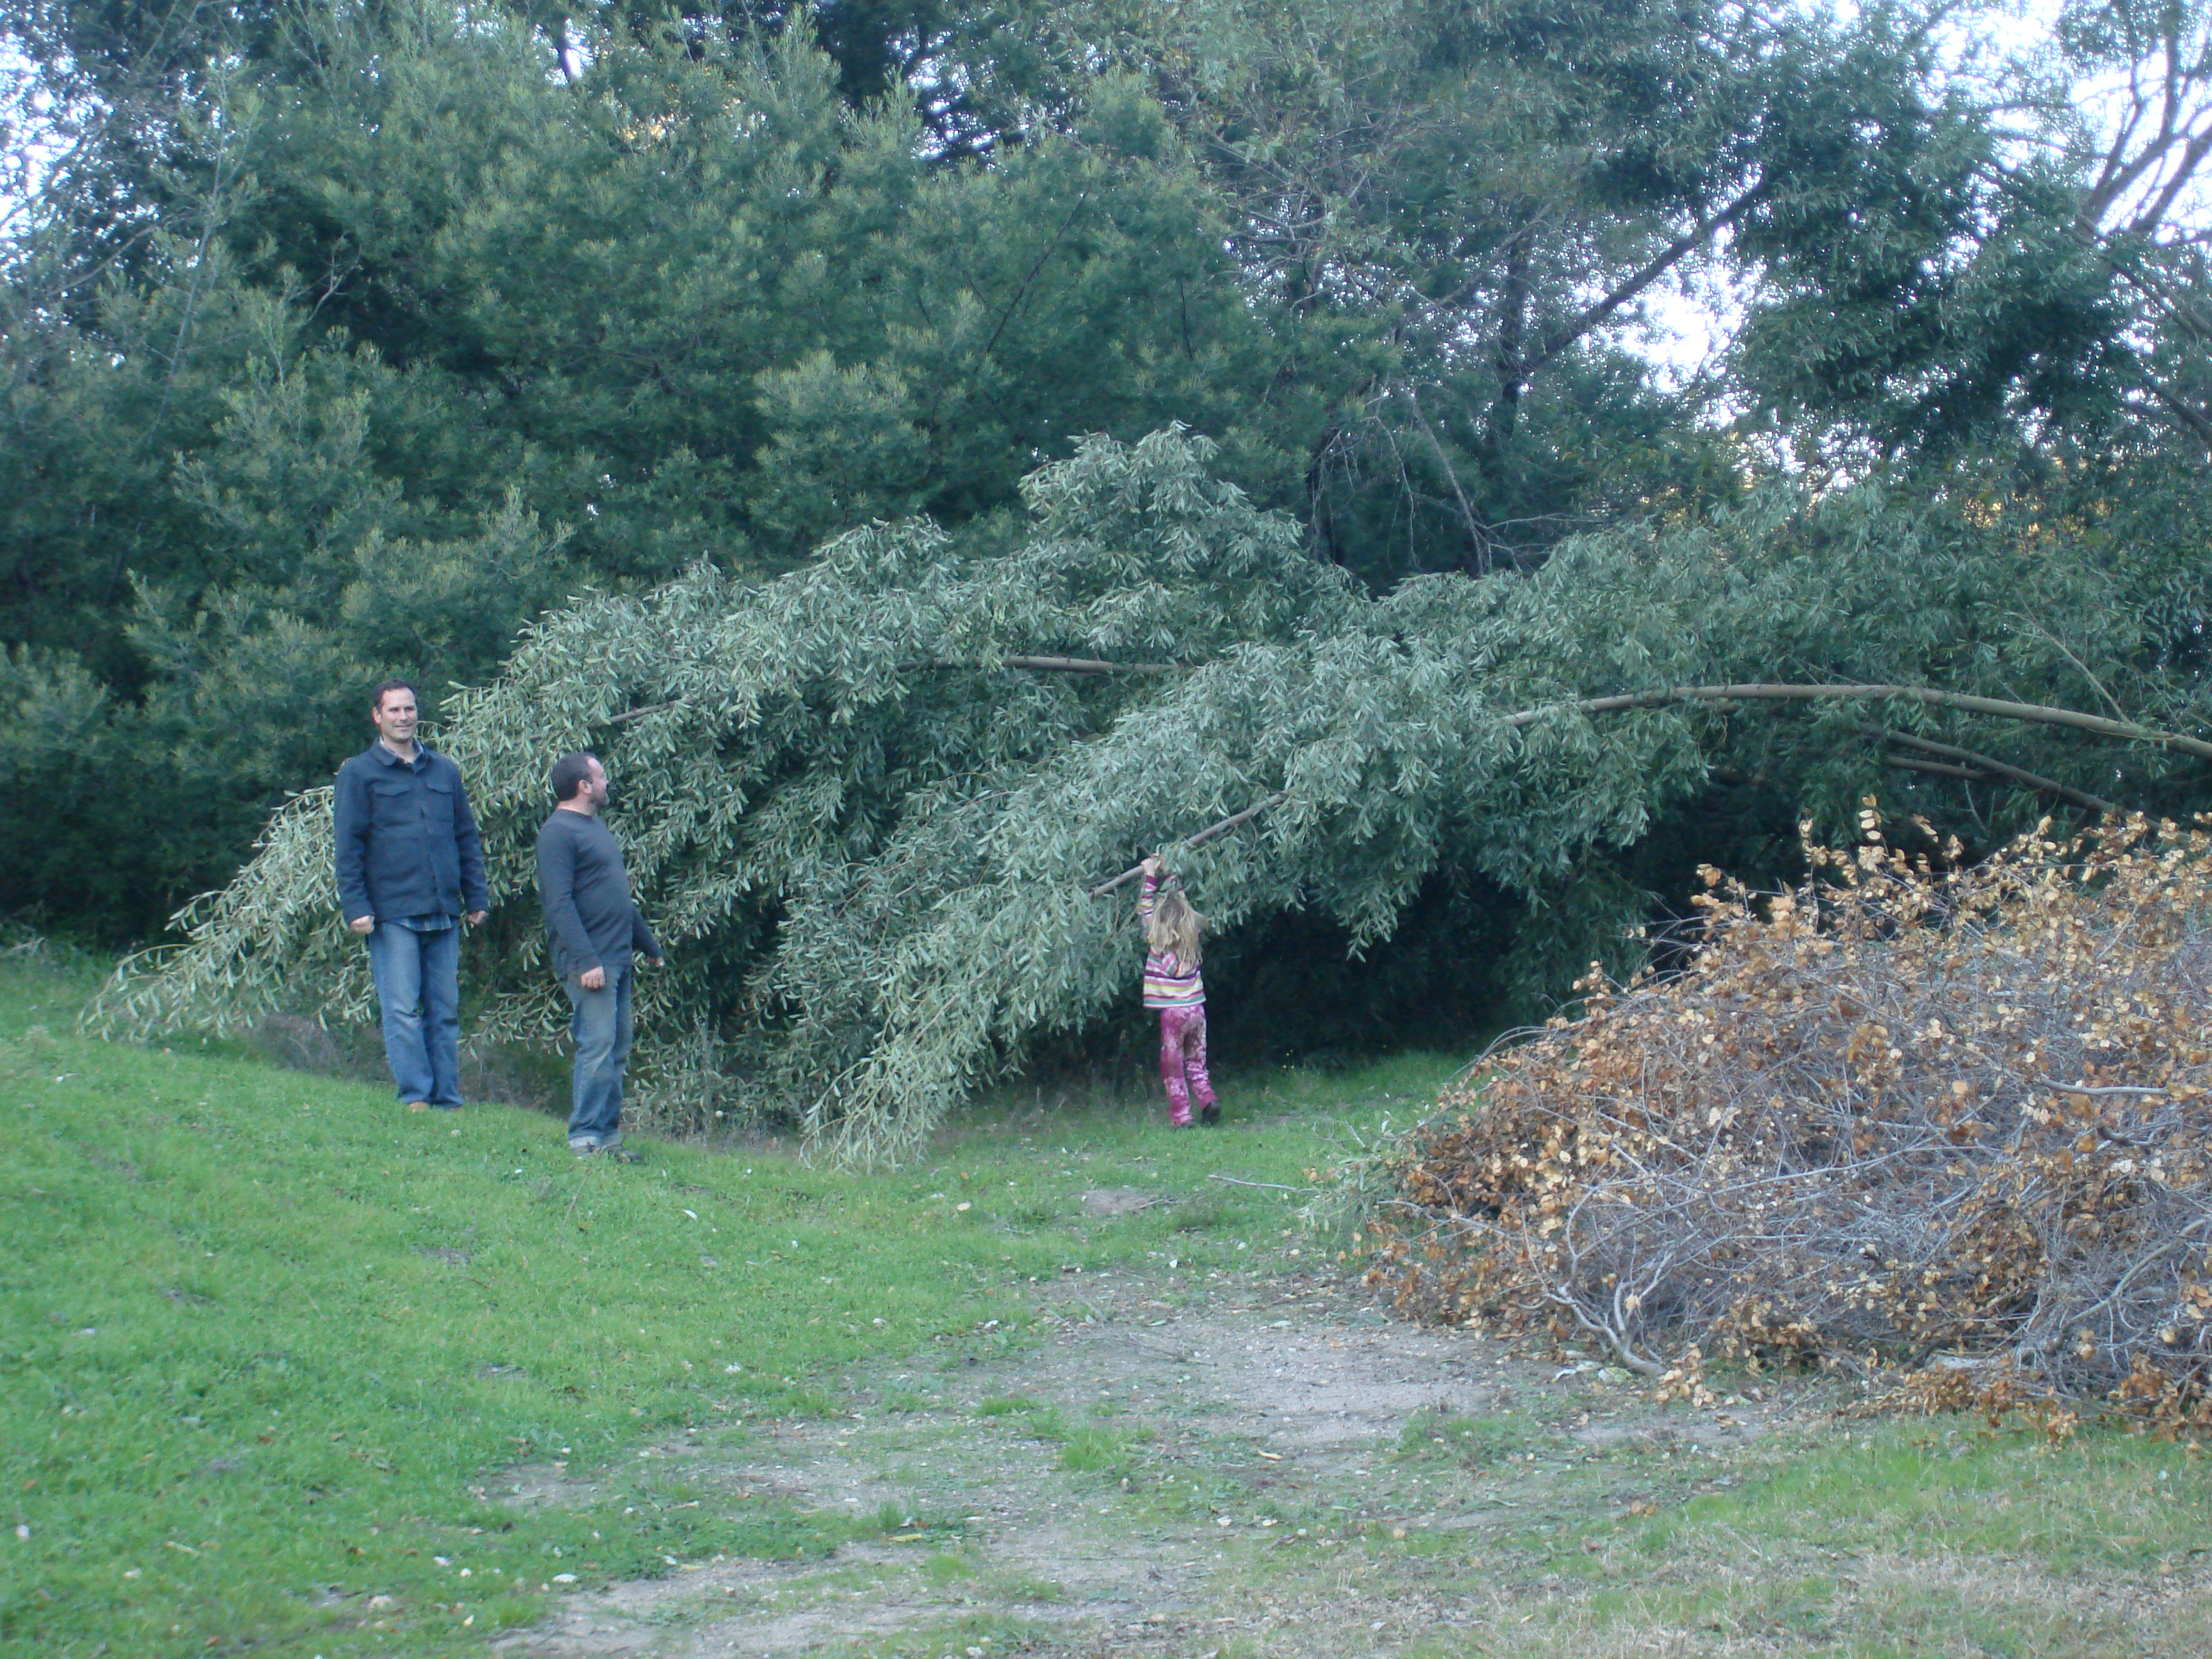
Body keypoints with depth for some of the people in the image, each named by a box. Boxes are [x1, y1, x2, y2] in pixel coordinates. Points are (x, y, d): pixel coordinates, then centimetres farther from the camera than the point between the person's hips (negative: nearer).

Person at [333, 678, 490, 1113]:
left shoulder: (444, 771, 16)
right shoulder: (359, 773, 3)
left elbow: (468, 838, 19)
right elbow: (348, 846, -1)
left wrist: (476, 897, 11)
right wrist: (355, 907, -9)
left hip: (444, 913, 4)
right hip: (392, 914, -4)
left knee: (446, 1010, 5)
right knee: (402, 1010, -6)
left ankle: (448, 1101, 8)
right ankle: (415, 1097, -3)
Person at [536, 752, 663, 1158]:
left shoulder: (597, 828, 20)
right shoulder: (558, 832, -11)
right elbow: (559, 903, -18)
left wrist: (649, 945, 29)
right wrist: (586, 961, -24)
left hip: (618, 958, 10)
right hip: (590, 962, -9)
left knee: (617, 1049, 9)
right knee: (597, 1045, -11)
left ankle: (608, 1134, 14)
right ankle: (585, 1139, -8)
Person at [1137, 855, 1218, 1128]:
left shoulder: (1157, 941, -10)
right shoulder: (1192, 936, 0)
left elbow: (1145, 910, 4)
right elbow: (1182, 903, 16)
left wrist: (1151, 876, 12)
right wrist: (1170, 875, 25)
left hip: (1172, 1012, -4)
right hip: (1196, 1008, 4)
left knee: (1173, 1068, 3)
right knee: (1196, 1063, 15)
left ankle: (1181, 1117, 0)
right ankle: (1208, 1101, -4)